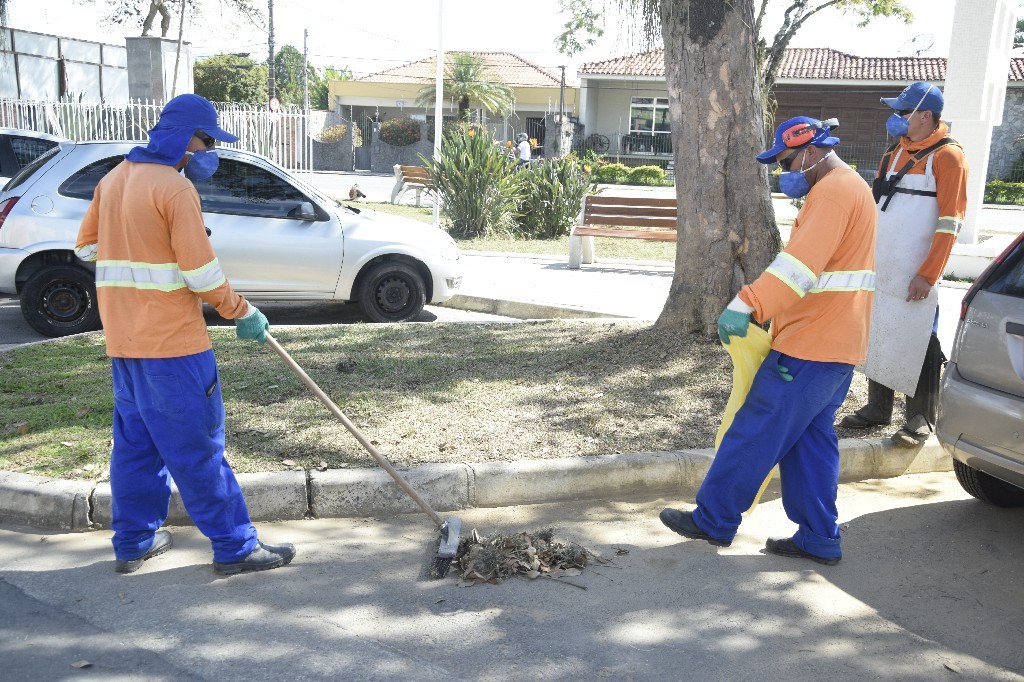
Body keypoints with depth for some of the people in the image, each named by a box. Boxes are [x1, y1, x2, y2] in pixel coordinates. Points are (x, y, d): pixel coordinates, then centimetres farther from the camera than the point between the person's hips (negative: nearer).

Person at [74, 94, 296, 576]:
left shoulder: (113, 179, 12)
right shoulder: (174, 188, -15)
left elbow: (86, 246, 18)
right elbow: (202, 274, -18)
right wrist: (243, 313, -6)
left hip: (123, 339, 9)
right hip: (171, 342, -8)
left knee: (135, 442, 16)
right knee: (197, 449, -2)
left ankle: (133, 543, 25)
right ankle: (235, 547, 7)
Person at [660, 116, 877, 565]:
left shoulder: (832, 191, -14)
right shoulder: (850, 187, 20)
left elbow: (800, 263, -29)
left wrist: (745, 305, -34)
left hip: (809, 345, -11)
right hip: (837, 343, 11)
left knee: (757, 433, -2)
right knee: (812, 439, 14)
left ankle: (713, 520, 9)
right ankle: (818, 540, 19)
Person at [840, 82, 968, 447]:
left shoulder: (946, 156, -8)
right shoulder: (895, 153, 14)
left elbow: (949, 222, -13)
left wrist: (928, 275, -17)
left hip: (915, 275, -7)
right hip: (880, 269, 7)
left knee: (917, 345, 0)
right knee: (878, 335, 12)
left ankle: (921, 419, 12)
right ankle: (878, 408, 24)